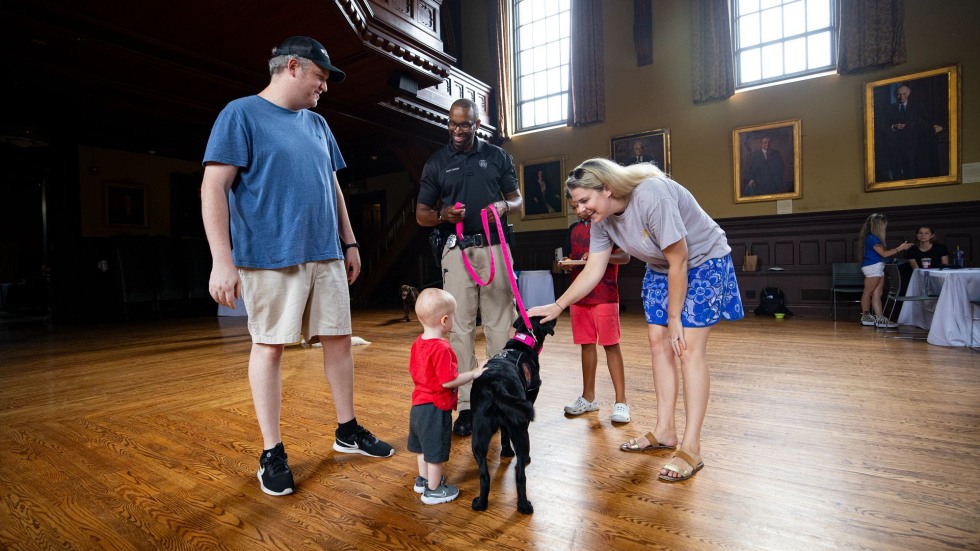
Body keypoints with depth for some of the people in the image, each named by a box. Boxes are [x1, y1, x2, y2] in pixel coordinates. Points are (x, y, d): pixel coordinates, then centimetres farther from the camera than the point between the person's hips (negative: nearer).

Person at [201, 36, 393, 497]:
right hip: (270, 256, -6)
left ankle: (347, 429, 25)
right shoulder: (241, 114, -2)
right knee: (269, 346, 2)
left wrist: (349, 243, 17)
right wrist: (222, 261, -16)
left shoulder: (317, 125, 18)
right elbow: (213, 187, -9)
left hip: (325, 254, 6)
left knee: (338, 338, 9)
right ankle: (272, 452, 16)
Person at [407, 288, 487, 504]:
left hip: (419, 404, 9)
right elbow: (448, 381, -26)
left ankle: (423, 479, 43)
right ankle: (433, 490, 24)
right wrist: (473, 373, -17)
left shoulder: (418, 343, 1)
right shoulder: (441, 348, -27)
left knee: (424, 445, 25)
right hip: (436, 408, -9)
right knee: (436, 451, 8)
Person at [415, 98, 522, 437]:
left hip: (495, 247, 1)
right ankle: (467, 405, 6)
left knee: (501, 325, 1)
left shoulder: (497, 156, 13)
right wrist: (443, 215, -13)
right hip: (457, 251, 0)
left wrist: (504, 206, -9)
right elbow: (421, 214, 10)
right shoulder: (436, 163, 11)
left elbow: (517, 199, 15)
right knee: (460, 327, -1)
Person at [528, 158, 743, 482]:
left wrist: (674, 318, -18)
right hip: (661, 268, 7)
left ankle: (691, 449, -6)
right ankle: (665, 432, 14)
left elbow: (678, 263, -27)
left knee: (688, 348, -13)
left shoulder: (652, 196, -33)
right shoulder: (601, 219, -10)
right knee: (658, 342, 3)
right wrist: (557, 306, -12)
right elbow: (593, 271, -6)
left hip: (703, 262, -7)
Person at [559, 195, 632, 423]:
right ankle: (588, 397, 22)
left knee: (611, 345, -3)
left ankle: (620, 401, 5)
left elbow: (625, 256, -7)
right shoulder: (574, 229, 15)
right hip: (579, 295, 5)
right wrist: (566, 264, -2)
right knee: (586, 344, 11)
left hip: (605, 295, -5)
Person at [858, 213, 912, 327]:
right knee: (868, 292, -2)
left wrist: (899, 248, 18)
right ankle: (865, 316, 5)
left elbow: (883, 252, 17)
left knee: (877, 293, 7)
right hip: (872, 267, -10)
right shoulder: (872, 238, -15)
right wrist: (900, 248, -11)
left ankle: (879, 318, 9)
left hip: (878, 267, 10)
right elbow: (884, 253, -15)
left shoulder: (875, 237, 14)